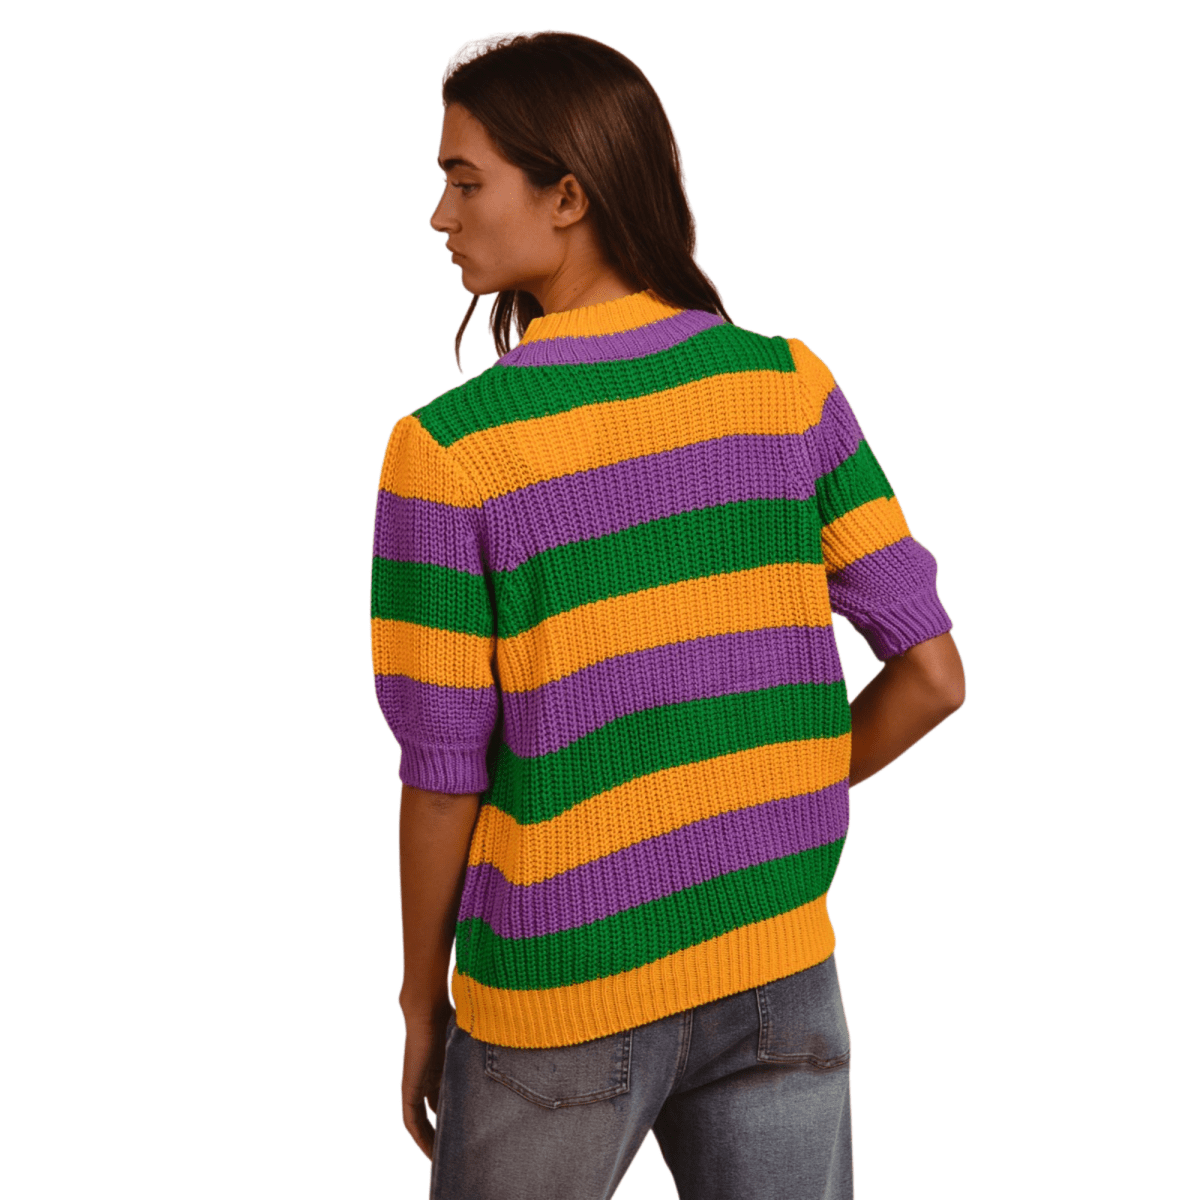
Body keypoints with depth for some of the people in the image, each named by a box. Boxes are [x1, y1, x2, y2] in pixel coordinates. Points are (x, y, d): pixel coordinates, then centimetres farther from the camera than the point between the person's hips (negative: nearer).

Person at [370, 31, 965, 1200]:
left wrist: (422, 1003, 4)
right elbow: (929, 676, -3)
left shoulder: (448, 452, -15)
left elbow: (445, 776, -10)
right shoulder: (788, 384, -6)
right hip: (782, 979, 3)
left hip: (560, 1009, -2)